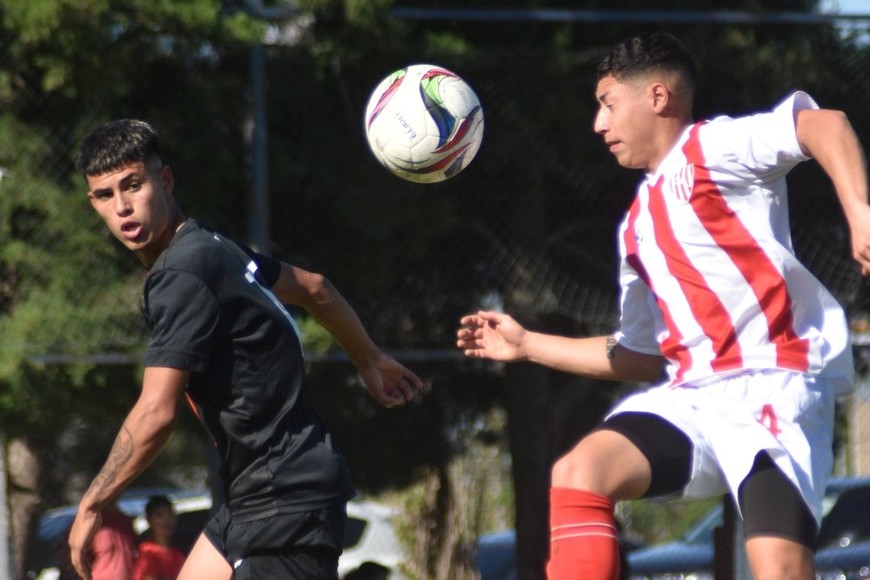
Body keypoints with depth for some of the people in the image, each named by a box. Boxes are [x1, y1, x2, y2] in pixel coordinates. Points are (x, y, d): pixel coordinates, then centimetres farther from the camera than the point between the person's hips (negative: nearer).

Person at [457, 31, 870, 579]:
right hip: (692, 396, 8)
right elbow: (643, 354, 29)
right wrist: (527, 345, 29)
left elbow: (825, 123, -15)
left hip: (775, 386, -8)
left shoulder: (712, 147, 1)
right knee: (579, 471, -14)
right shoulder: (637, 226, 24)